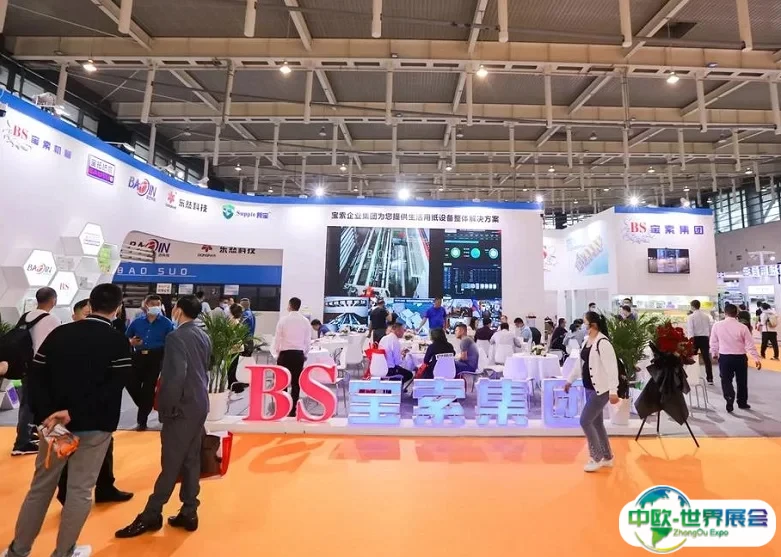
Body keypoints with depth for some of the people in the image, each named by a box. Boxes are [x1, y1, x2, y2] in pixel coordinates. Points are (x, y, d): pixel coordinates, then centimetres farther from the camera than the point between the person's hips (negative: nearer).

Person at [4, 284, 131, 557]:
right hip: (95, 426, -4)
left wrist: (45, 414, -7)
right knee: (80, 490, 11)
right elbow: (113, 388, -19)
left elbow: (36, 376, -2)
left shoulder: (59, 333, 2)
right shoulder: (118, 342, -11)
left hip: (54, 422, 4)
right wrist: (74, 412, -13)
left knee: (40, 486, 20)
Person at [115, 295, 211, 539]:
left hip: (183, 407, -8)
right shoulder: (204, 337, 9)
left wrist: (166, 407, -11)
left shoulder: (176, 337, -15)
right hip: (199, 404, 8)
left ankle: (151, 516, 16)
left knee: (171, 463, 3)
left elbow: (176, 375, -21)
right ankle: (189, 513, 21)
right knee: (191, 460, 13)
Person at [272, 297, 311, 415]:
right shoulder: (305, 321, 1)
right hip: (299, 354, 2)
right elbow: (308, 340, 4)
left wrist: (277, 352, 14)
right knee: (296, 382, 8)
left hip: (285, 353, -2)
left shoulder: (283, 320, -5)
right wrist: (305, 354, 17)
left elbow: (277, 338, -1)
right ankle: (292, 410, 12)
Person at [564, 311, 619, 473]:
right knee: (597, 423, 16)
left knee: (585, 421, -5)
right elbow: (581, 362, 18)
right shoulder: (587, 340, 8)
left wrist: (613, 391, -28)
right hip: (590, 388, 9)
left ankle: (597, 458, 12)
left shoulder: (603, 343, -20)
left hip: (600, 390, -9)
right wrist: (570, 380, 22)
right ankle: (607, 458, 31)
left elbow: (611, 367, -24)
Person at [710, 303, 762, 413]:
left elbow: (713, 342, 3)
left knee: (726, 380, 8)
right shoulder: (742, 327, -9)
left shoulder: (717, 325, -7)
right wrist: (756, 358, 2)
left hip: (724, 357, -1)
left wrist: (714, 354, 18)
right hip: (740, 357, 1)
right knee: (742, 381, 17)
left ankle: (729, 399, -12)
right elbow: (750, 345, -6)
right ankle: (742, 403, 29)